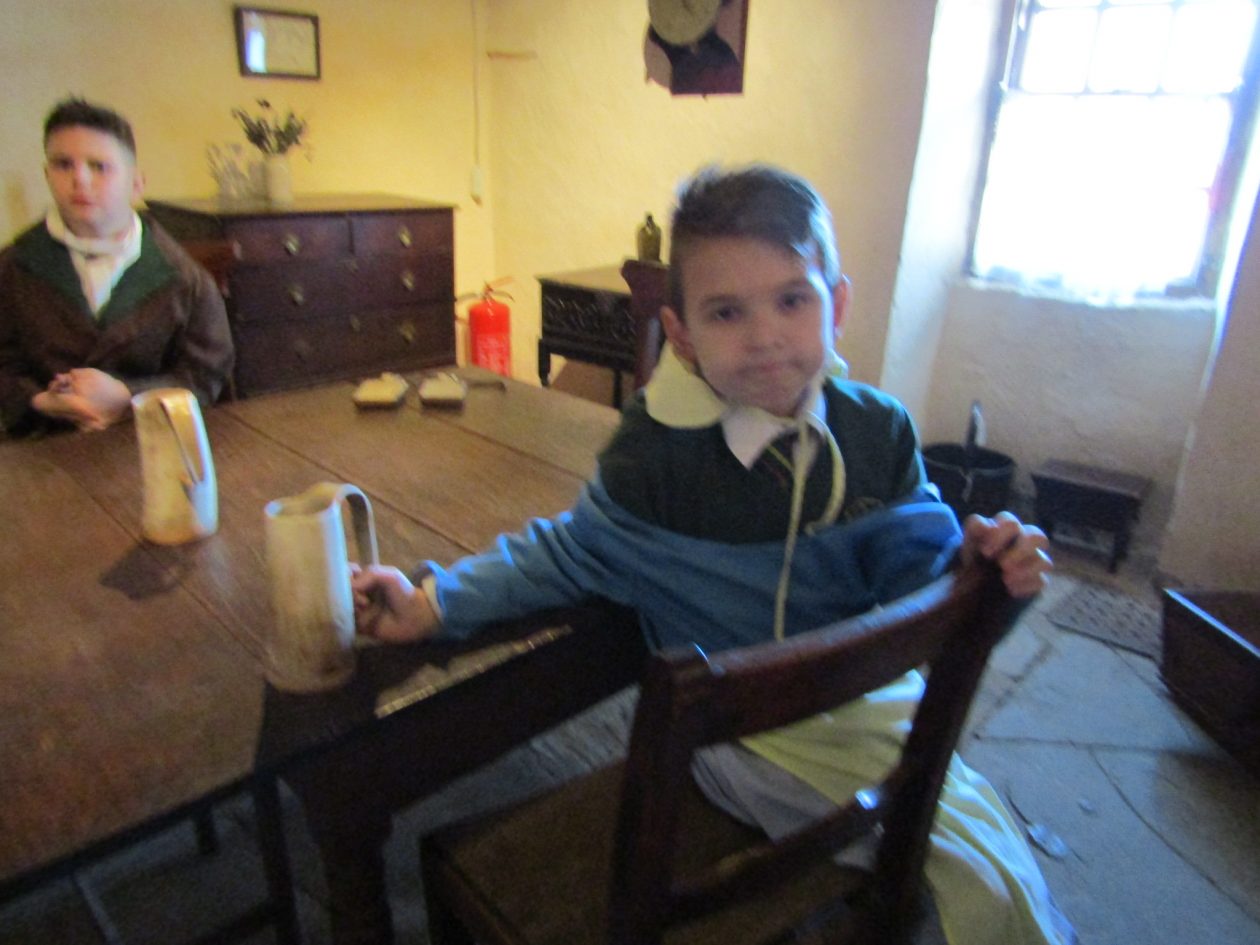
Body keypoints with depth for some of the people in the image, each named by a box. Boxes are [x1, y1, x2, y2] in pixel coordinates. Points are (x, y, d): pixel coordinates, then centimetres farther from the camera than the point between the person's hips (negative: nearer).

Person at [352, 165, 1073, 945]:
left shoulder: (879, 433, -9)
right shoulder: (658, 450, -20)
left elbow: (912, 573, -1)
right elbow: (569, 552, -6)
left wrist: (977, 563, -22)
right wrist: (436, 601, -11)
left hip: (861, 695, 5)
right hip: (741, 727, -4)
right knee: (973, 877, -9)